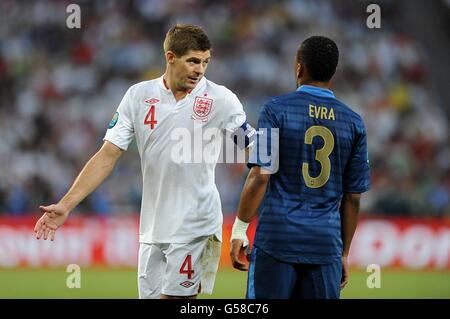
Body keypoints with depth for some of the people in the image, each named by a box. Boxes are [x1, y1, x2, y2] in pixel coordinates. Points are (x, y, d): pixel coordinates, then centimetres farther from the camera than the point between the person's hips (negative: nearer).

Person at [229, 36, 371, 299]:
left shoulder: (277, 110, -2)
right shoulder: (354, 123, 8)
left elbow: (260, 177, -9)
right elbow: (353, 197, 10)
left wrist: (239, 229, -2)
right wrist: (344, 253, 17)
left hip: (277, 239, -3)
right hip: (327, 245, 3)